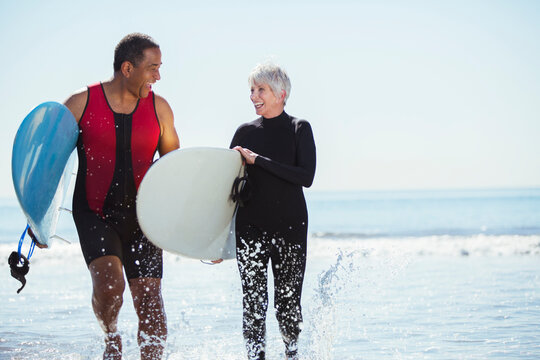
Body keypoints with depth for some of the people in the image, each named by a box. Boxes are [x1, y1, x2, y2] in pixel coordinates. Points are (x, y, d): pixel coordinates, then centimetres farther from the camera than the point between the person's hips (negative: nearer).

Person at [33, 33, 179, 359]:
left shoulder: (159, 108, 4)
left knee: (150, 300, -6)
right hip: (94, 213, -2)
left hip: (141, 216, 3)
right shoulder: (81, 104, -3)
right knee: (109, 282, -21)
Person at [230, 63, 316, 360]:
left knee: (287, 302, 2)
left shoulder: (299, 130, 1)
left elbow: (306, 177, -13)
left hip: (290, 226, -2)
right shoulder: (246, 132, 7)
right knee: (253, 303, -6)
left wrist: (257, 160, -17)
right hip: (250, 226, 2)